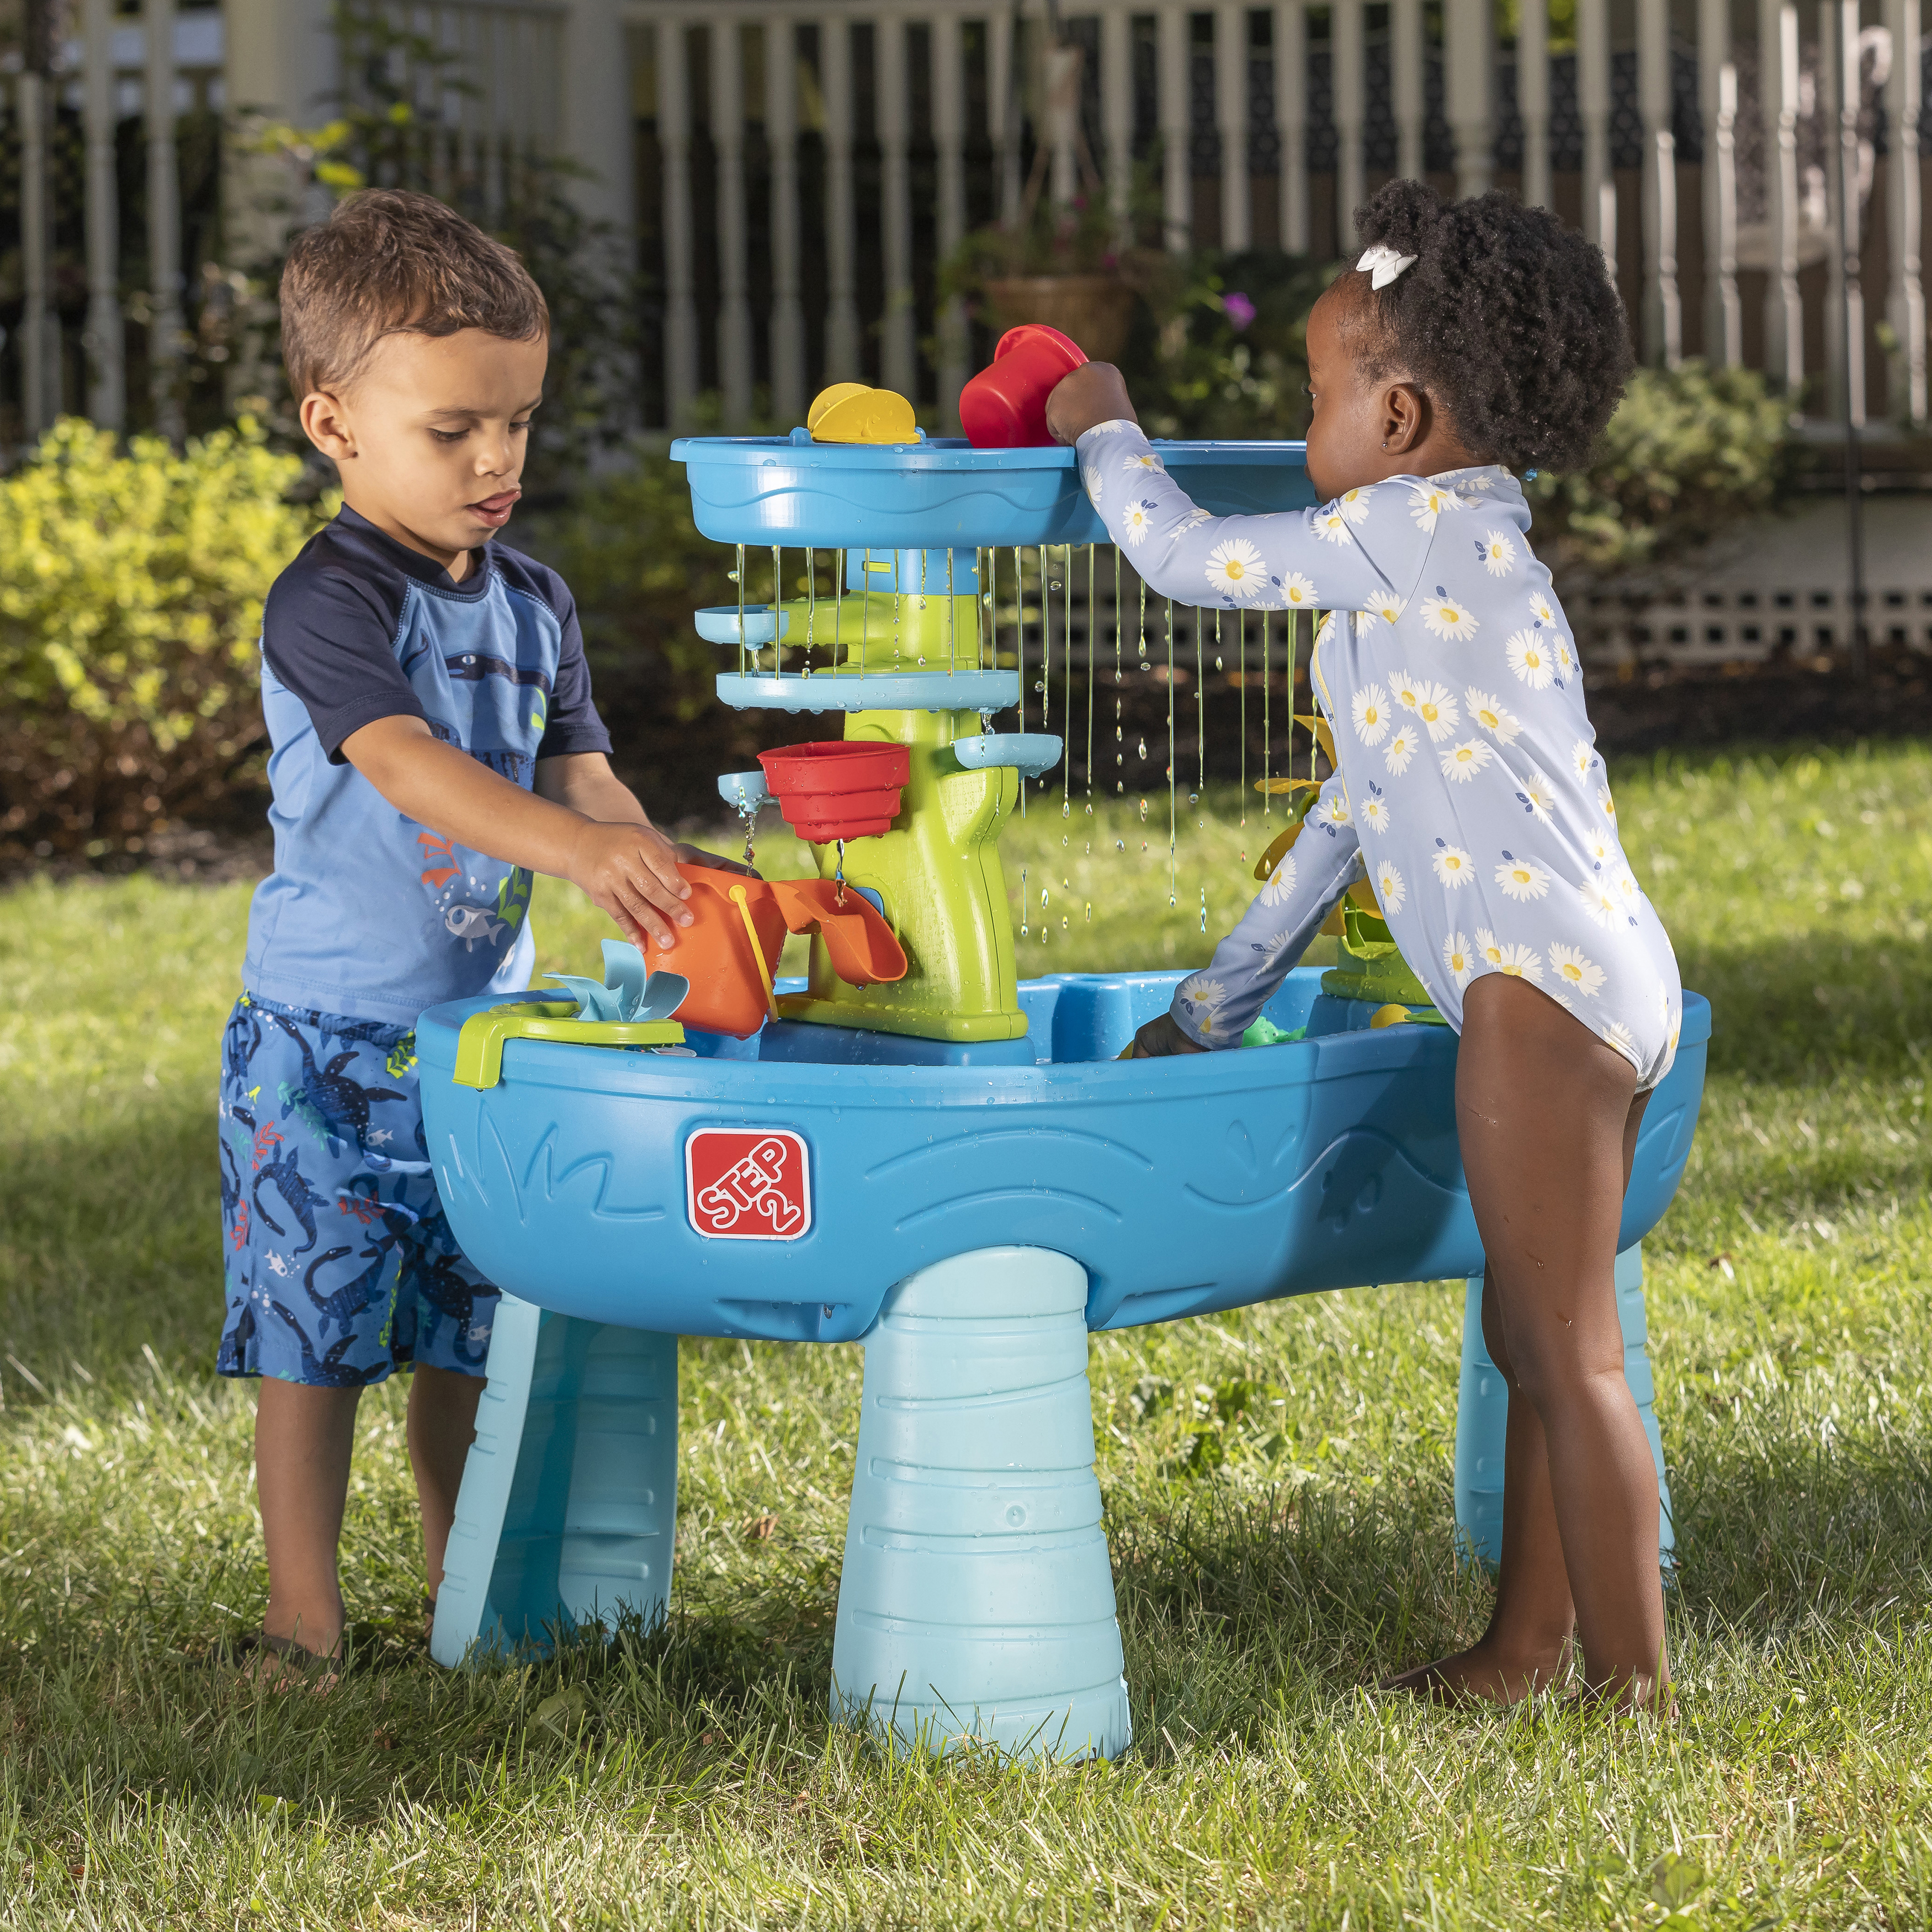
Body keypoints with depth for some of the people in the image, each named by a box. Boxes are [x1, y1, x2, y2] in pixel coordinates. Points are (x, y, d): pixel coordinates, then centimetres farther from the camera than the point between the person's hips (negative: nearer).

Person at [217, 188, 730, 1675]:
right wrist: (567, 847, -45)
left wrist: (664, 880, -15)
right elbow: (404, 760, -30)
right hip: (326, 1040, -6)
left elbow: (580, 773, 5)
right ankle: (306, 1612, 7)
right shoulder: (329, 601, -16)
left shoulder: (535, 606, 8)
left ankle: (467, 1587, 26)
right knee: (314, 1326, -2)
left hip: (482, 1029, 6)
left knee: (469, 1325, 13)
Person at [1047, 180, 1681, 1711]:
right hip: (1590, 987, 11)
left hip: (1544, 980, -11)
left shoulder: (1420, 526, -7)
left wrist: (1106, 433, 17)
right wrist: (1214, 1006, 33)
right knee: (1540, 1337, 16)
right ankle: (1526, 1651, 25)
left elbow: (1188, 557, -3)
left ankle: (1635, 1687, -8)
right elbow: (1355, 810, 30)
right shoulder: (1455, 552, 25)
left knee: (1567, 1352, -9)